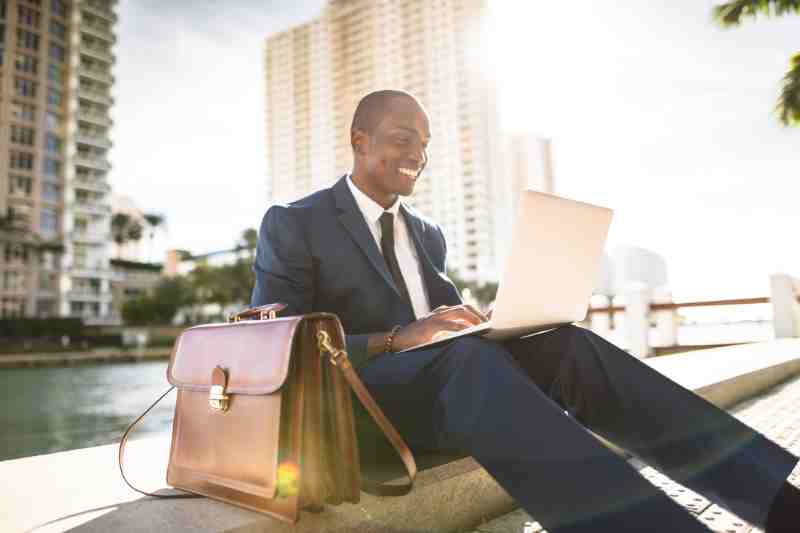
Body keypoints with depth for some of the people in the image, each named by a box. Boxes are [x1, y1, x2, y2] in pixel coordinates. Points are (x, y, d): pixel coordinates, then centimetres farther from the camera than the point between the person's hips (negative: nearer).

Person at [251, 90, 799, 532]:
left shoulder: (428, 234, 18)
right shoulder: (292, 225, 0)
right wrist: (397, 339, -25)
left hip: (444, 374, 5)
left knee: (568, 345, -21)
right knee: (468, 357, -37)